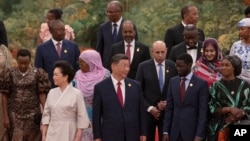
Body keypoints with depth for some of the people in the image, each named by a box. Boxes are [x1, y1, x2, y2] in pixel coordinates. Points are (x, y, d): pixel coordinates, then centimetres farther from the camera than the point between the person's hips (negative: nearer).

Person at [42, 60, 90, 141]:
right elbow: (46, 114, 11)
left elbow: (82, 117, -5)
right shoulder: (52, 93, 8)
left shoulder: (76, 93, -5)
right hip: (52, 134, 4)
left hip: (68, 134, -4)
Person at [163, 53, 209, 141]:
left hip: (192, 131, -4)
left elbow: (203, 111, -7)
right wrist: (166, 131, 4)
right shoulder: (173, 82, 10)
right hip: (175, 131, 4)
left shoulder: (201, 83, -4)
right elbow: (169, 108, 10)